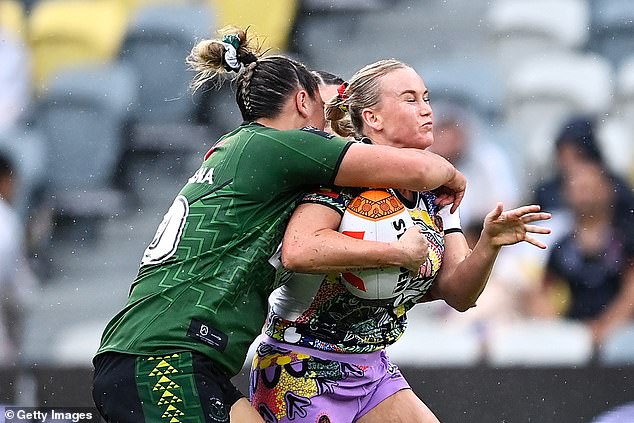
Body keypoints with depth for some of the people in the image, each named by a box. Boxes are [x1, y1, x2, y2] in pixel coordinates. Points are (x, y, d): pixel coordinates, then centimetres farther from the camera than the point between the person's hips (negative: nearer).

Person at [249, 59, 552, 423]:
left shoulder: (433, 193, 6)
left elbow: (458, 295, 0)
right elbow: (298, 251, -34)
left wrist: (489, 245, -19)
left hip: (373, 369, 7)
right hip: (303, 372, -7)